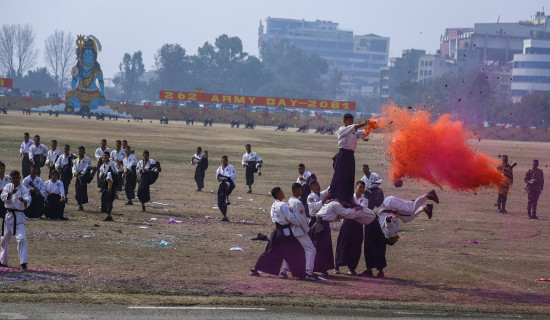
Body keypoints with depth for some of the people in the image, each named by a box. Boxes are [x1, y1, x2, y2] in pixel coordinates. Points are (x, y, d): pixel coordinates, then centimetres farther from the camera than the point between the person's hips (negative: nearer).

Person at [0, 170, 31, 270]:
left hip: (19, 216, -4)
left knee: (22, 238, -17)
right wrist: (10, 193, -30)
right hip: (8, 215, 4)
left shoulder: (24, 189, -4)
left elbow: (28, 200, -21)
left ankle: (23, 263, -15)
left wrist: (24, 201, -44)